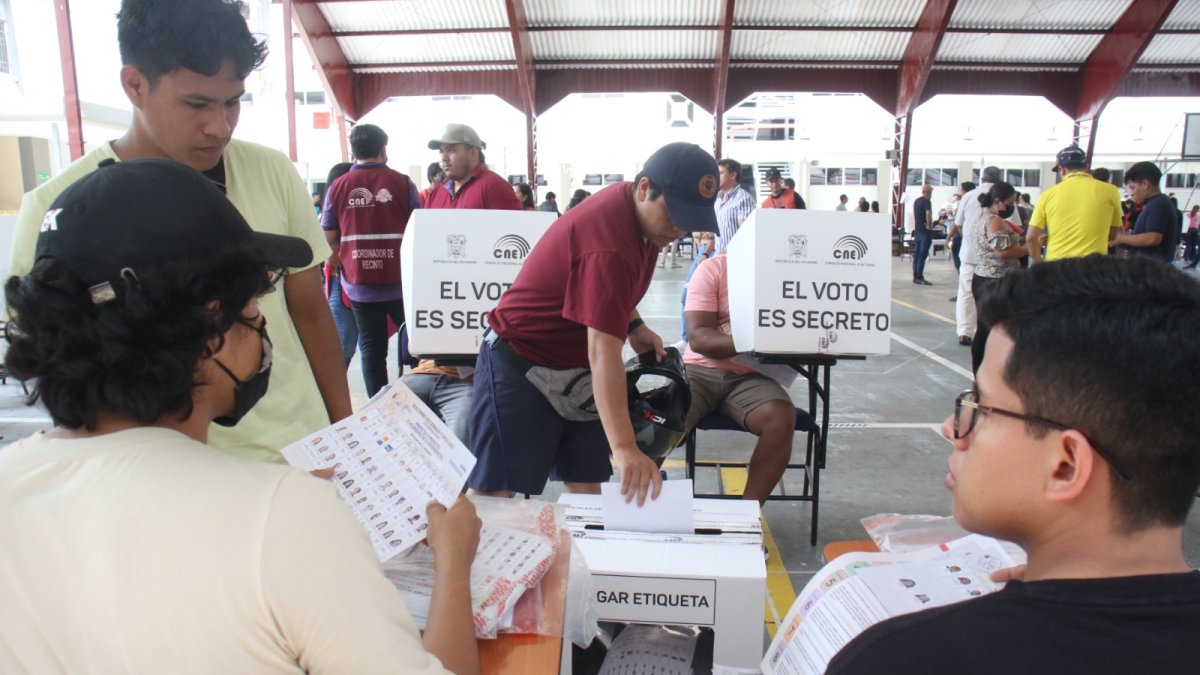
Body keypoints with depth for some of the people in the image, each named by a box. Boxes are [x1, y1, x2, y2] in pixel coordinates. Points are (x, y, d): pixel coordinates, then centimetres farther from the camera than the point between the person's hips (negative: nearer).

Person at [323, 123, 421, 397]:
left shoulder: (338, 186, 0)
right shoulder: (402, 183, -4)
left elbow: (329, 238, 2)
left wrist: (338, 264, 20)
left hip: (359, 283, 1)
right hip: (399, 280, -1)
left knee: (371, 347, 6)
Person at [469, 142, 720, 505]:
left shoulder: (631, 205, -1)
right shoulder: (609, 242, -30)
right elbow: (603, 352, -36)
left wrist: (633, 324, 4)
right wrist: (624, 447, -42)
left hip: (576, 365, 9)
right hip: (520, 365, -9)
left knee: (586, 486, 6)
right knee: (494, 494, -7)